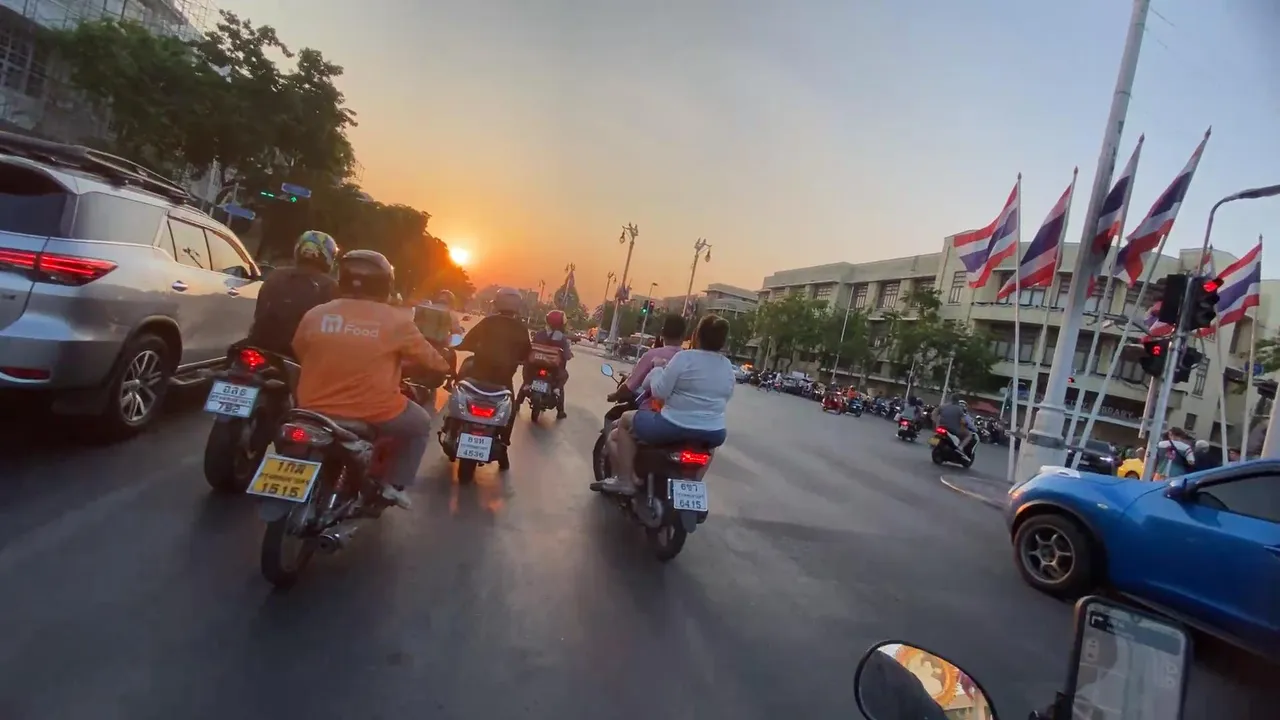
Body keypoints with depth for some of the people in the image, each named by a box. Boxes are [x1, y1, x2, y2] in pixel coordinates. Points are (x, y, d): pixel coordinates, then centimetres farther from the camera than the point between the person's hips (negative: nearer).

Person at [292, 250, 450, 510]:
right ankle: (394, 484, 17)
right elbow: (428, 356, 5)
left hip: (316, 410, 4)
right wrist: (445, 367, 27)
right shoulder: (396, 320, -8)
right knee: (420, 424, 24)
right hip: (374, 413, -3)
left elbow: (298, 353, 16)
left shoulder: (314, 315, 0)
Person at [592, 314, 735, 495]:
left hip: (675, 427, -5)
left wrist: (658, 369, 5)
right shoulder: (728, 366, 5)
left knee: (625, 420, 16)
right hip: (714, 435, 6)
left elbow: (659, 392, -12)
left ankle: (626, 480, 13)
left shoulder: (684, 357, -13)